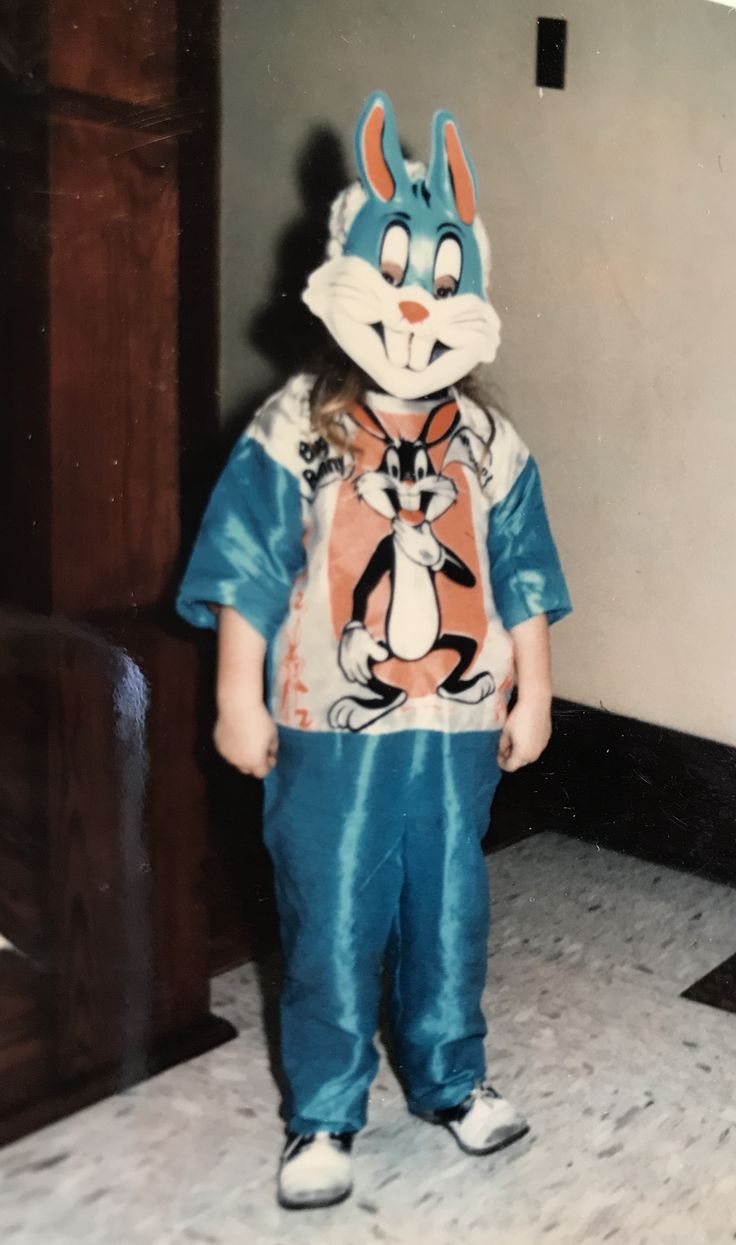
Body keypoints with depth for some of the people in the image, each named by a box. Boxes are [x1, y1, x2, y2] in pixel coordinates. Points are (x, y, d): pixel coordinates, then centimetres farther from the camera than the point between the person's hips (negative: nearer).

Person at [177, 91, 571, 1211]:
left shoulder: (492, 447, 2)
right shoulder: (293, 432, -7)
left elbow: (521, 583, 7)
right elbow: (245, 573, -5)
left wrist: (532, 696, 7)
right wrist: (239, 700, -7)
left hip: (459, 727, 3)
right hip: (330, 730, -2)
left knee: (450, 912, 17)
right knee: (332, 923, 8)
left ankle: (451, 1079, 39)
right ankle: (324, 1118, 27)